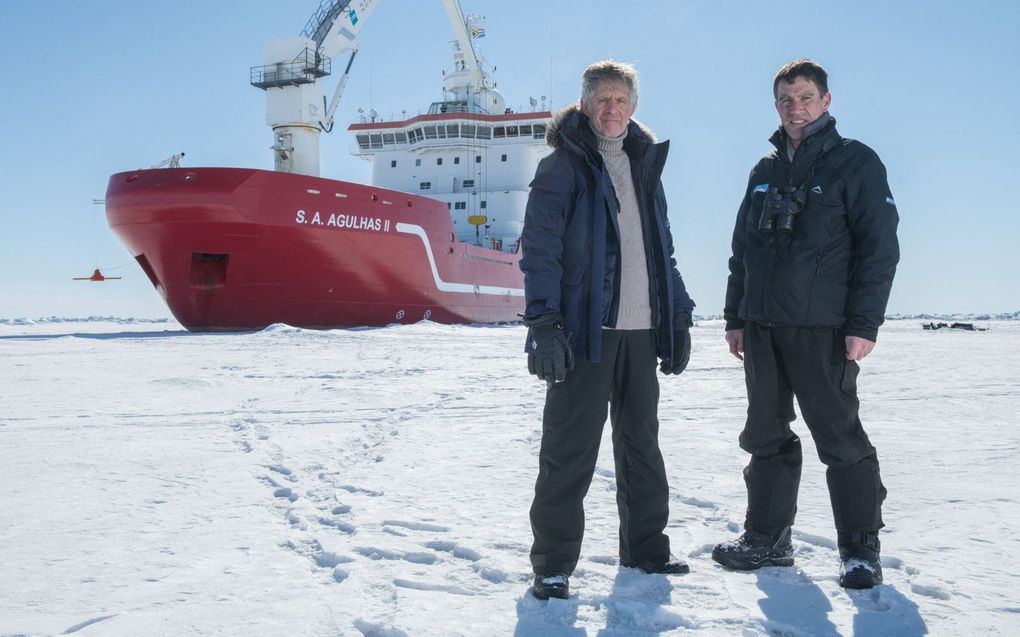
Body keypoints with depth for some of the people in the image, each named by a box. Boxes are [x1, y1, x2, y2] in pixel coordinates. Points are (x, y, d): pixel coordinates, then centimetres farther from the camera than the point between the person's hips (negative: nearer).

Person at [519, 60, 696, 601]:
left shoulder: (644, 165, 18)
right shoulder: (562, 166, -1)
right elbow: (539, 248, -9)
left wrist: (677, 317, 15)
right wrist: (543, 322, -18)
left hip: (641, 331, 6)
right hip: (585, 329, -6)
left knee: (641, 441, 14)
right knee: (569, 450, -4)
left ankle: (645, 546, 27)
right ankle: (553, 564, 6)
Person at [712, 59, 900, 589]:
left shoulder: (855, 162, -1)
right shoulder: (765, 171, 15)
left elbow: (878, 247, -7)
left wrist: (864, 324, -14)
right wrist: (735, 317, 12)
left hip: (822, 327, -6)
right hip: (761, 326, 6)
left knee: (839, 437, 0)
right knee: (766, 436, 11)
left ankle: (860, 548, 14)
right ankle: (766, 538, 23)